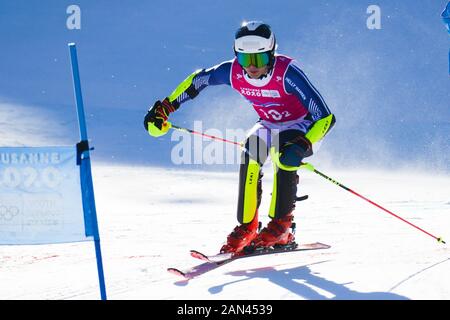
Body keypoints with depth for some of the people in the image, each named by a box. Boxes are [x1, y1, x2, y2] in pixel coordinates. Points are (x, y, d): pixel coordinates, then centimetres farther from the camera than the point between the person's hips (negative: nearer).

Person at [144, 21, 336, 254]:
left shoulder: (287, 73, -35)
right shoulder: (234, 71, -23)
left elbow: (325, 117, -35)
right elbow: (197, 80, -3)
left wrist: (302, 146, -48)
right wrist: (164, 108, -5)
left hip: (304, 125, -4)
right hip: (269, 125, 4)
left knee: (286, 157, -32)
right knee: (251, 154, -25)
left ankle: (281, 226, -21)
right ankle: (247, 227, -17)